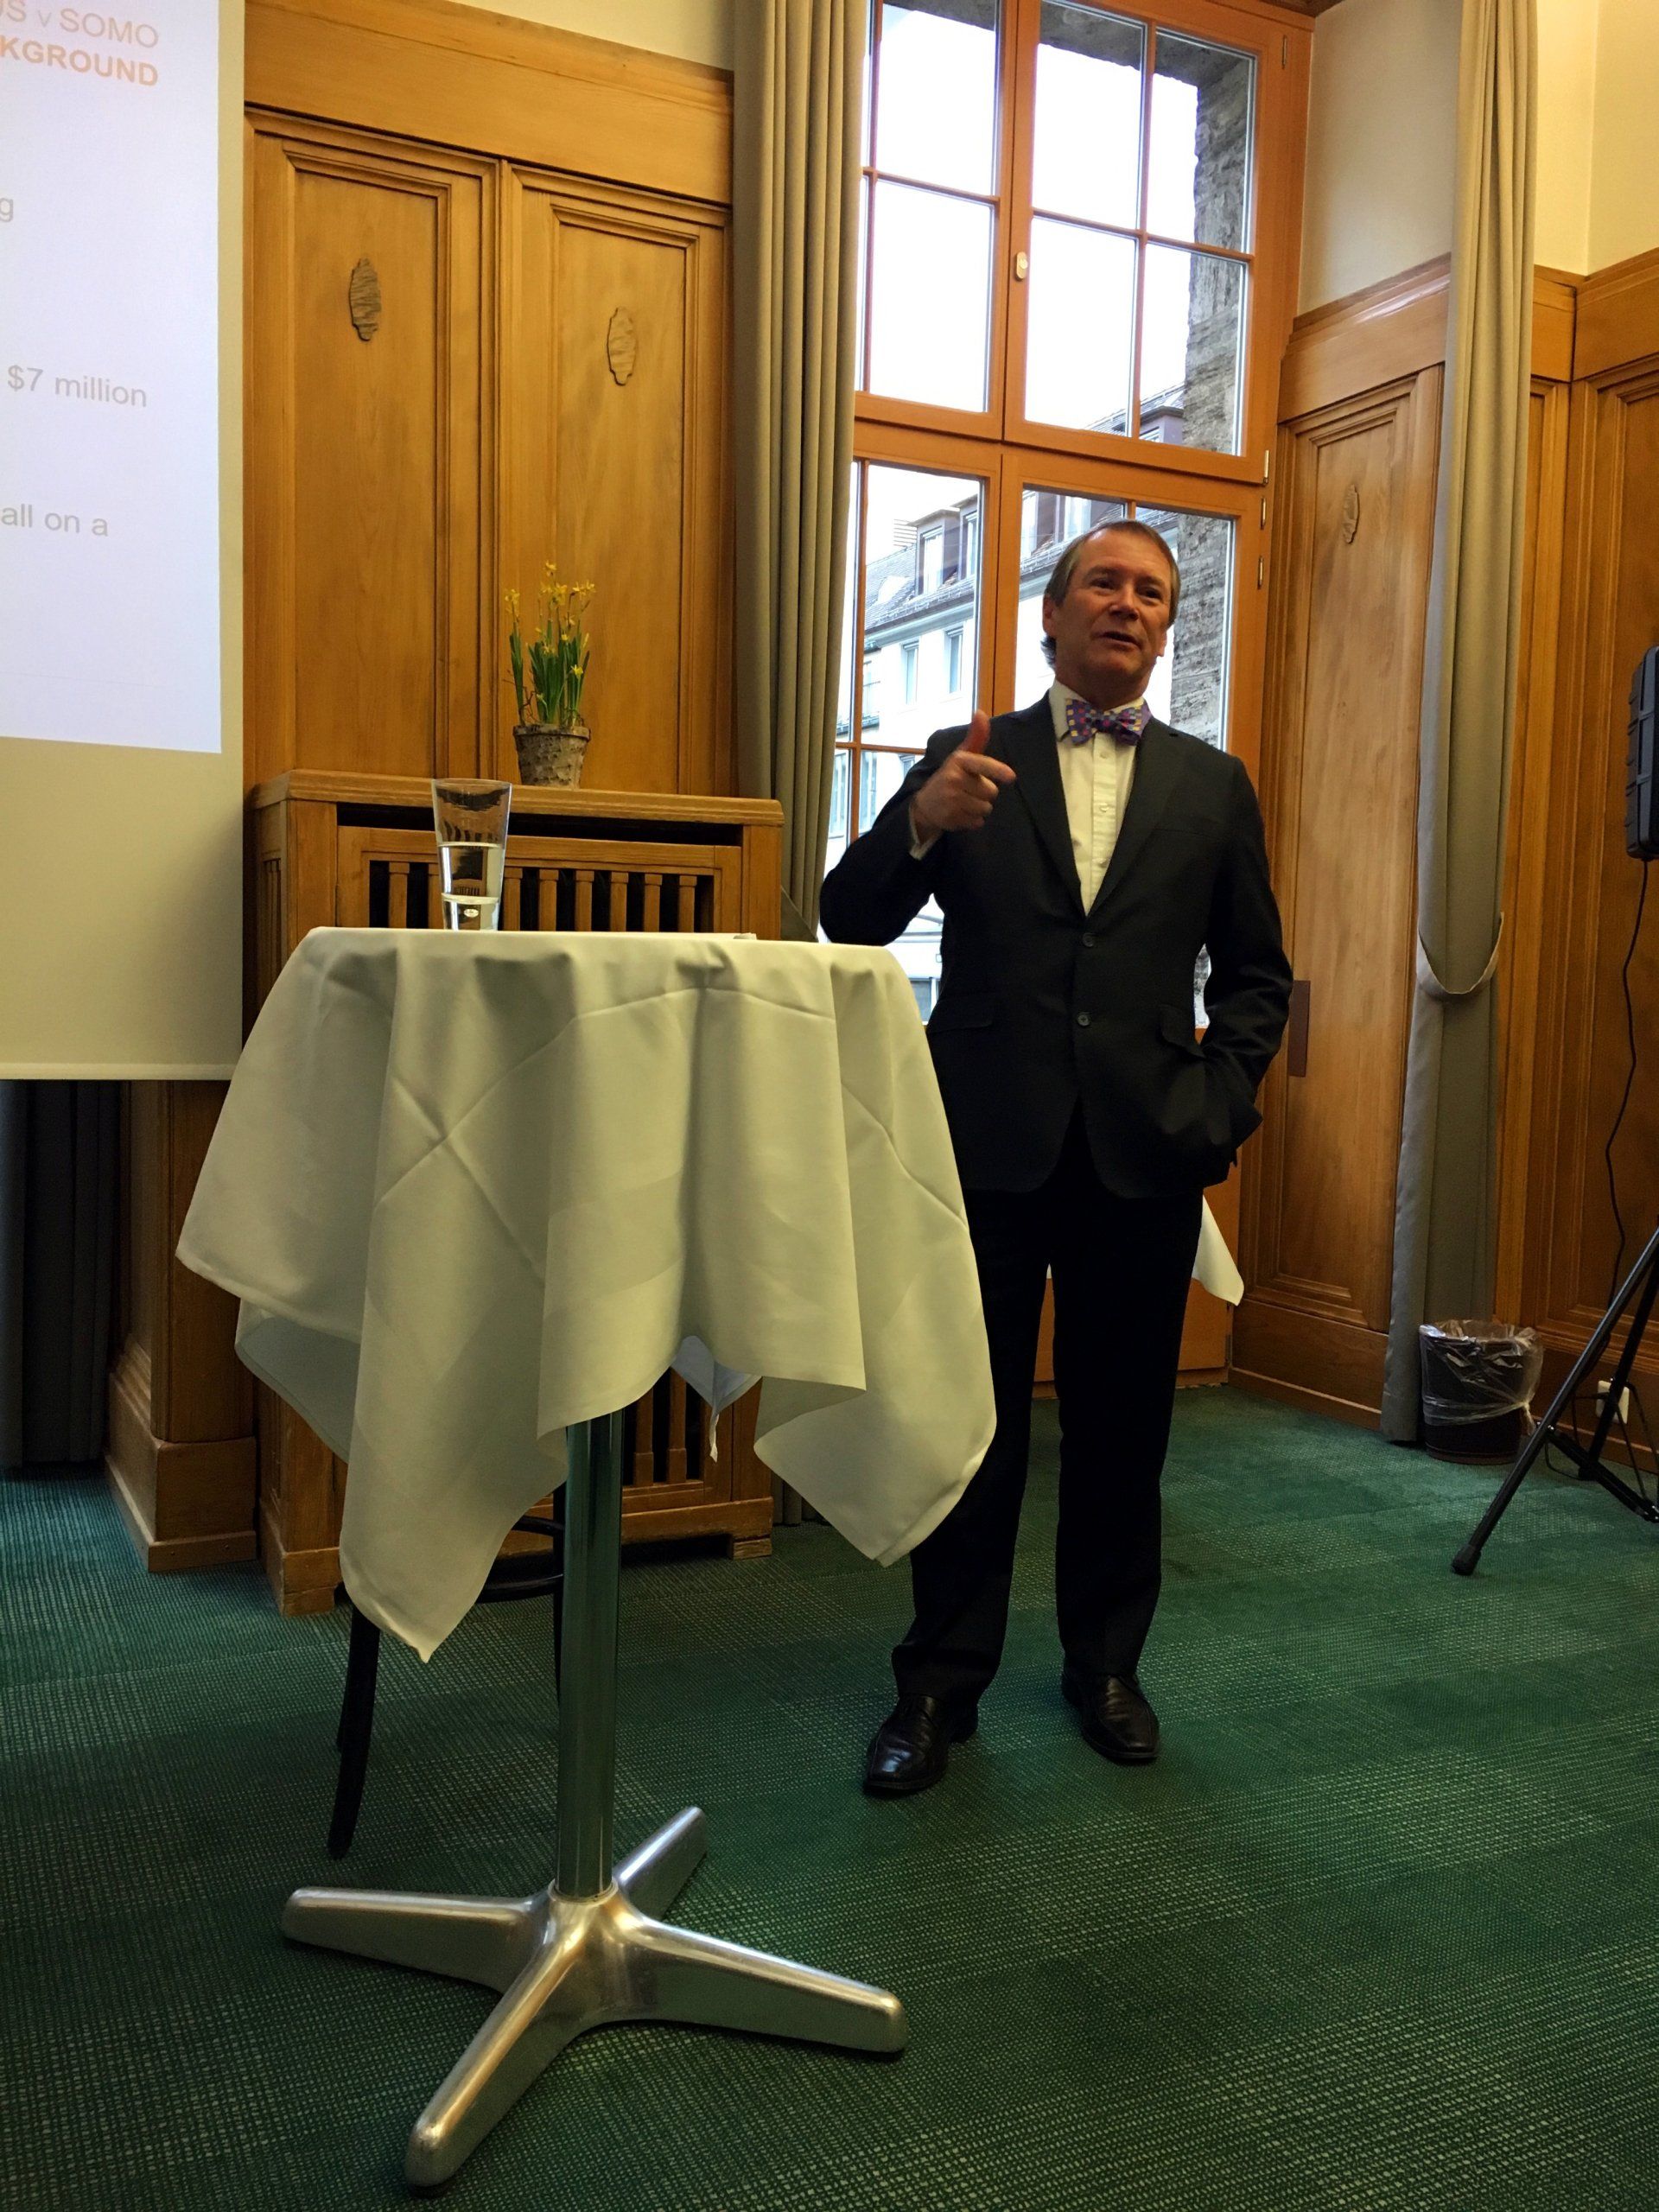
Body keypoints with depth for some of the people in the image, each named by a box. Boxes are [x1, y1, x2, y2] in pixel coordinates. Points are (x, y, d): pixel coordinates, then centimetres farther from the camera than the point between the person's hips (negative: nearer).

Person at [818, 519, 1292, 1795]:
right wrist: (920, 822, -19)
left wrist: (1220, 1102, 0)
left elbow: (1256, 970, 15)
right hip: (990, 1141, -1)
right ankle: (942, 1681, 17)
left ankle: (1107, 1663, 28)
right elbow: (850, 922, 0)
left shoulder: (1212, 786, 12)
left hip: (1144, 1151, 2)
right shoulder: (969, 761, 7)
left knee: (1121, 1424, 11)